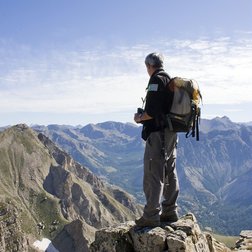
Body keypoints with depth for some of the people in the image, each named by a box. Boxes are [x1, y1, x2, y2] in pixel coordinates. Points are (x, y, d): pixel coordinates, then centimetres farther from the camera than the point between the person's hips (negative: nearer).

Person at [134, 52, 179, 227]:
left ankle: (151, 216, -1)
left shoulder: (156, 79, -12)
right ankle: (170, 211, 23)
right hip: (171, 133, 10)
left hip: (158, 134, -10)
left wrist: (140, 118, -3)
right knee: (170, 173, 14)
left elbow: (152, 111, -21)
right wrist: (145, 117, 18)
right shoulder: (171, 80, 16)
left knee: (153, 175, -5)